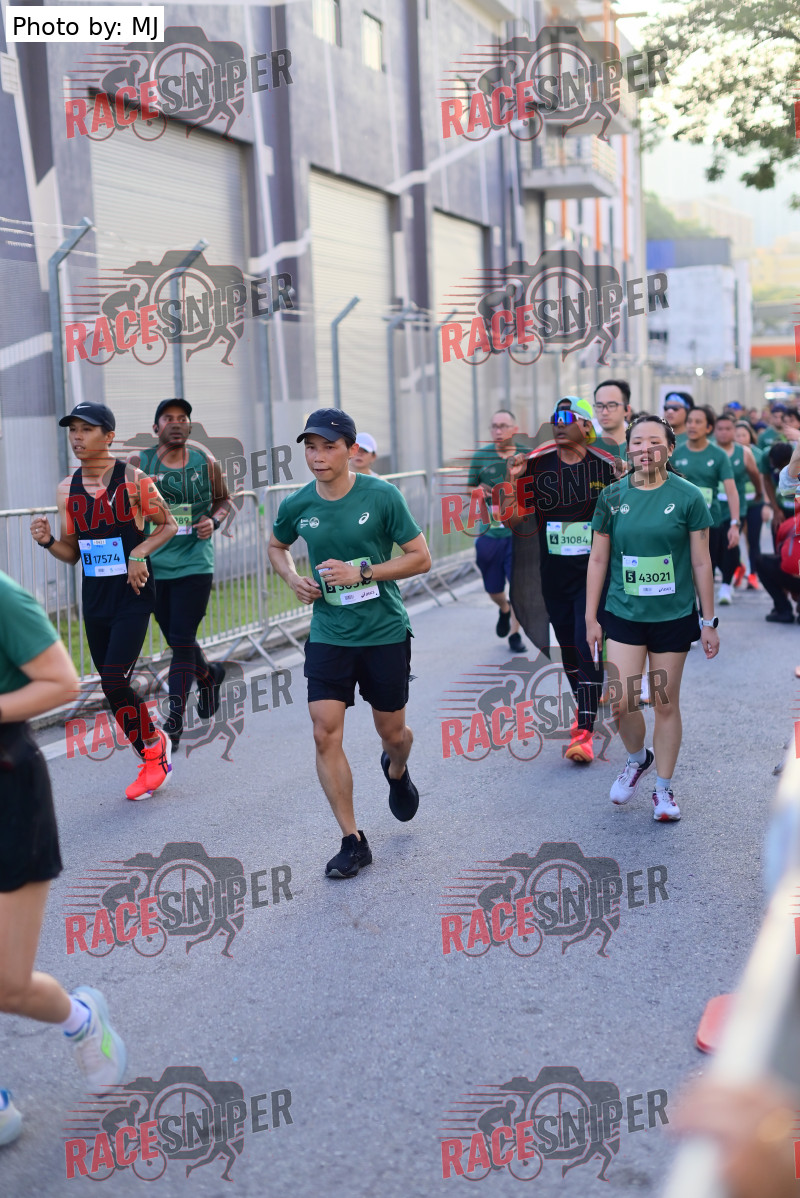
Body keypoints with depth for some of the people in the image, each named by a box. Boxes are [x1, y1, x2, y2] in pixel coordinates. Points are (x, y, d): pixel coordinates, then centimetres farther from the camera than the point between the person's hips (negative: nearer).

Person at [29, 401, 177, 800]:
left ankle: (152, 747, 11)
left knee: (114, 682, -13)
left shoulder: (132, 480, -8)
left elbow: (168, 525, 1)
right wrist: (48, 541, -8)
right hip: (94, 599, 6)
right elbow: (73, 552, 12)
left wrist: (140, 552, -14)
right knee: (113, 685, 9)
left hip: (132, 593, -6)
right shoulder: (67, 488, 6)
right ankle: (154, 748, 28)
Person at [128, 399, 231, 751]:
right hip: (154, 565, 2)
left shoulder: (206, 462, 2)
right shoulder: (138, 463, 0)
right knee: (175, 639, 13)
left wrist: (214, 521, -4)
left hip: (194, 564, -2)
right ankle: (208, 673, 45)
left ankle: (175, 720, 1)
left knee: (182, 640, -7)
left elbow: (223, 500, 16)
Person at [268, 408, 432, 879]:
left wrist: (362, 571, -17)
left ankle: (396, 770, 50)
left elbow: (421, 558, -7)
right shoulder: (297, 506, -2)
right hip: (328, 636, 2)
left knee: (392, 731, 11)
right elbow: (277, 546, 20)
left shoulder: (382, 495, -11)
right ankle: (353, 841, 4)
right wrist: (293, 578, -1)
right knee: (326, 733, -8)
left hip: (385, 632, -2)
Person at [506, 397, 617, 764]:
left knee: (587, 646, -10)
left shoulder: (607, 466, -6)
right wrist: (513, 482, -14)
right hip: (552, 572, 3)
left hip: (593, 572, -3)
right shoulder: (535, 463, -2)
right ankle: (585, 704, 37)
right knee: (567, 647, 14)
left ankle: (584, 732, -7)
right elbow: (513, 522, -1)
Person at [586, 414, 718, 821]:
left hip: (673, 616, -1)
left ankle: (663, 788, 25)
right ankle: (637, 757, 25)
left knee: (665, 704, 7)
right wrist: (591, 617, 5)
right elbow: (598, 559, 6)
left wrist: (709, 622, 1)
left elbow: (701, 562, 0)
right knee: (620, 702, -7)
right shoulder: (612, 496, 0)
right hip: (623, 615, 1)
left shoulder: (688, 496, -4)